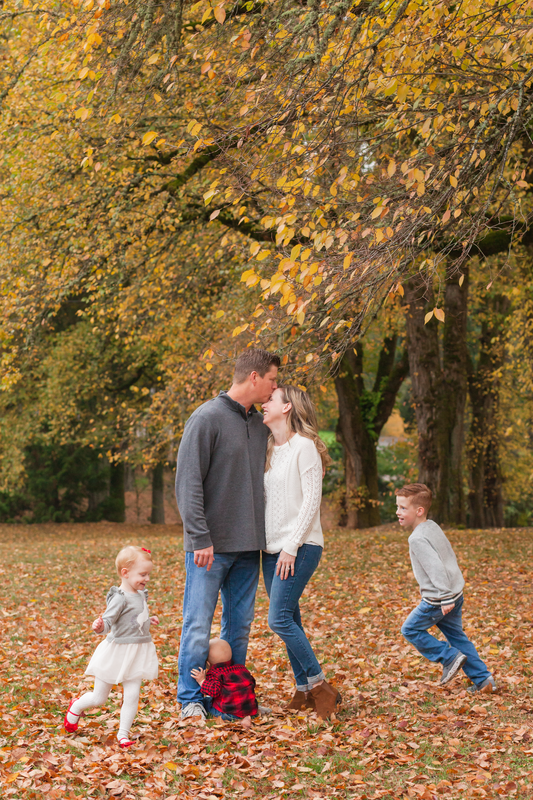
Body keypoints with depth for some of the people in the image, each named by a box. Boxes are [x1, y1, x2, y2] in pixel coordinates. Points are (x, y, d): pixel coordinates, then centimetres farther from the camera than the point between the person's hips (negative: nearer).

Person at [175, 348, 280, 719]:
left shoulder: (259, 423, 12)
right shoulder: (207, 418, -10)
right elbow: (189, 483, -13)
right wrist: (200, 538, -18)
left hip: (248, 546, 7)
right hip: (211, 547, -7)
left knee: (240, 625, 11)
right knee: (199, 624, -2)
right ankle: (191, 698, 8)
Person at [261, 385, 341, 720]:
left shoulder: (304, 446, -9)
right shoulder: (270, 449, 14)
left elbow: (311, 501, -13)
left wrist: (291, 547, -16)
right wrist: (270, 544, 10)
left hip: (300, 547, -8)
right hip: (272, 548, 8)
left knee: (280, 619, -14)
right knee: (290, 621, 8)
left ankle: (321, 687, -3)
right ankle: (304, 691, 16)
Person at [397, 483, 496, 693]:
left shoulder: (418, 539, -19)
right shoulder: (433, 527, 10)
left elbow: (435, 567, -28)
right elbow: (450, 557, 19)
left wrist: (444, 598, -27)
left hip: (437, 600, -9)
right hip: (456, 593, 9)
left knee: (410, 629, 8)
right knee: (457, 636, 16)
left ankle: (450, 657, 4)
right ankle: (483, 679, 15)